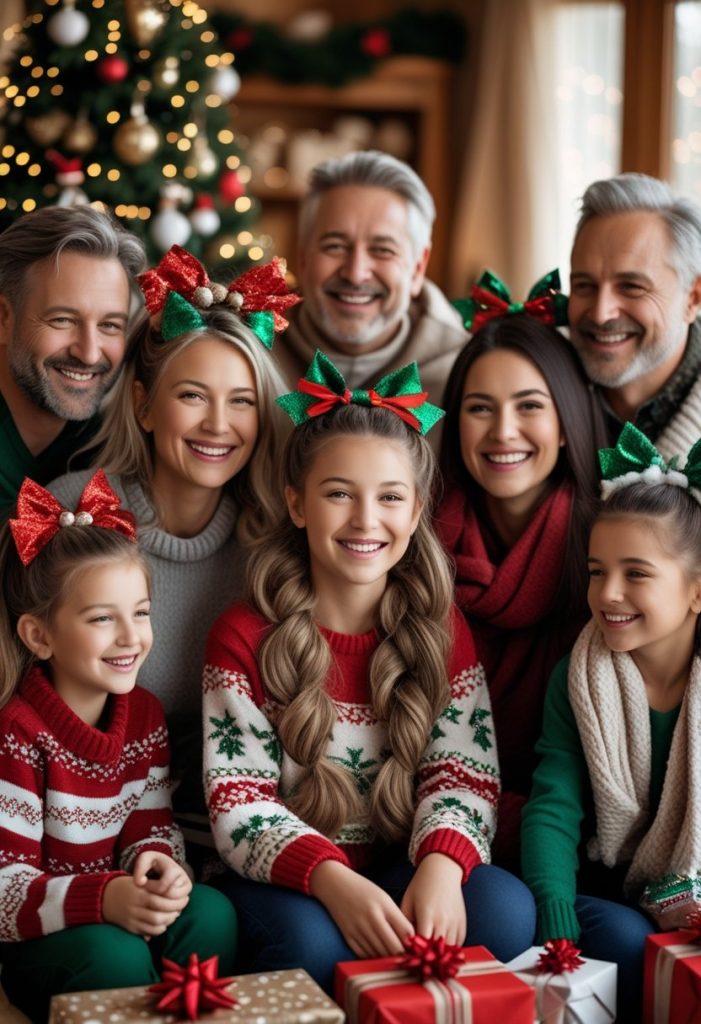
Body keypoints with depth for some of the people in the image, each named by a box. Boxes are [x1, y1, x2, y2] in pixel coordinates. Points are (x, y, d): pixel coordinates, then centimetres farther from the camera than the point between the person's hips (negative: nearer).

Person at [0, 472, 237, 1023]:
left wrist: (158, 865, -21)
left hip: (121, 909, 6)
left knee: (212, 913, -23)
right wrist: (103, 899, -37)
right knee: (114, 955, -34)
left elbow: (151, 829, 5)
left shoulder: (145, 713, 2)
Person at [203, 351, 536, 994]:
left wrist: (441, 864, -27)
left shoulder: (443, 631, 5)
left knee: (506, 909, -27)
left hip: (404, 869, 3)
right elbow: (238, 803, -12)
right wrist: (332, 880, -31)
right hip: (288, 881, -3)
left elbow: (464, 776, -3)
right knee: (312, 938, -36)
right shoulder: (245, 639, -5)